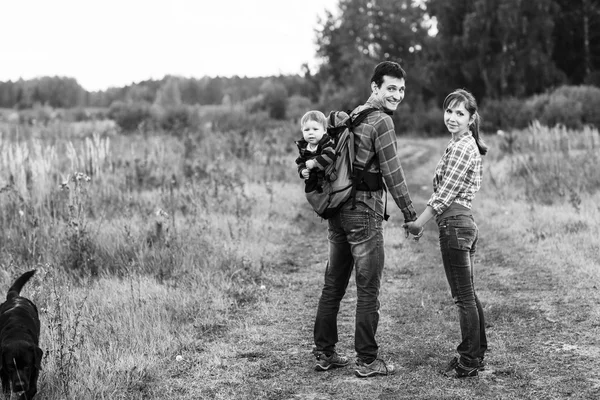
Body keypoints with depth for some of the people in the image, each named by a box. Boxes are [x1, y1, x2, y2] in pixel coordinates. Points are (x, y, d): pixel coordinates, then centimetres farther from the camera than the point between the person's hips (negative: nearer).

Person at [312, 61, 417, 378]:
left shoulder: (353, 115, 15)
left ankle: (324, 353, 20)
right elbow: (392, 172, -12)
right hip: (363, 211, -8)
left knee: (333, 284, 13)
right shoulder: (381, 121, -11)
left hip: (337, 209, 8)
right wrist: (410, 214, -6)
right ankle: (367, 360, 6)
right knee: (368, 289, 0)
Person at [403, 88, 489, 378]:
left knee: (464, 297, -4)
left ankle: (469, 362, 3)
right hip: (464, 223, 10)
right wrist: (422, 219, 15)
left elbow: (445, 193, -17)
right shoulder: (466, 145, 17)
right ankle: (477, 354, 24)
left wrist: (419, 222, -13)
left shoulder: (461, 147, -14)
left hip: (454, 223, -10)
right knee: (468, 295, 16)